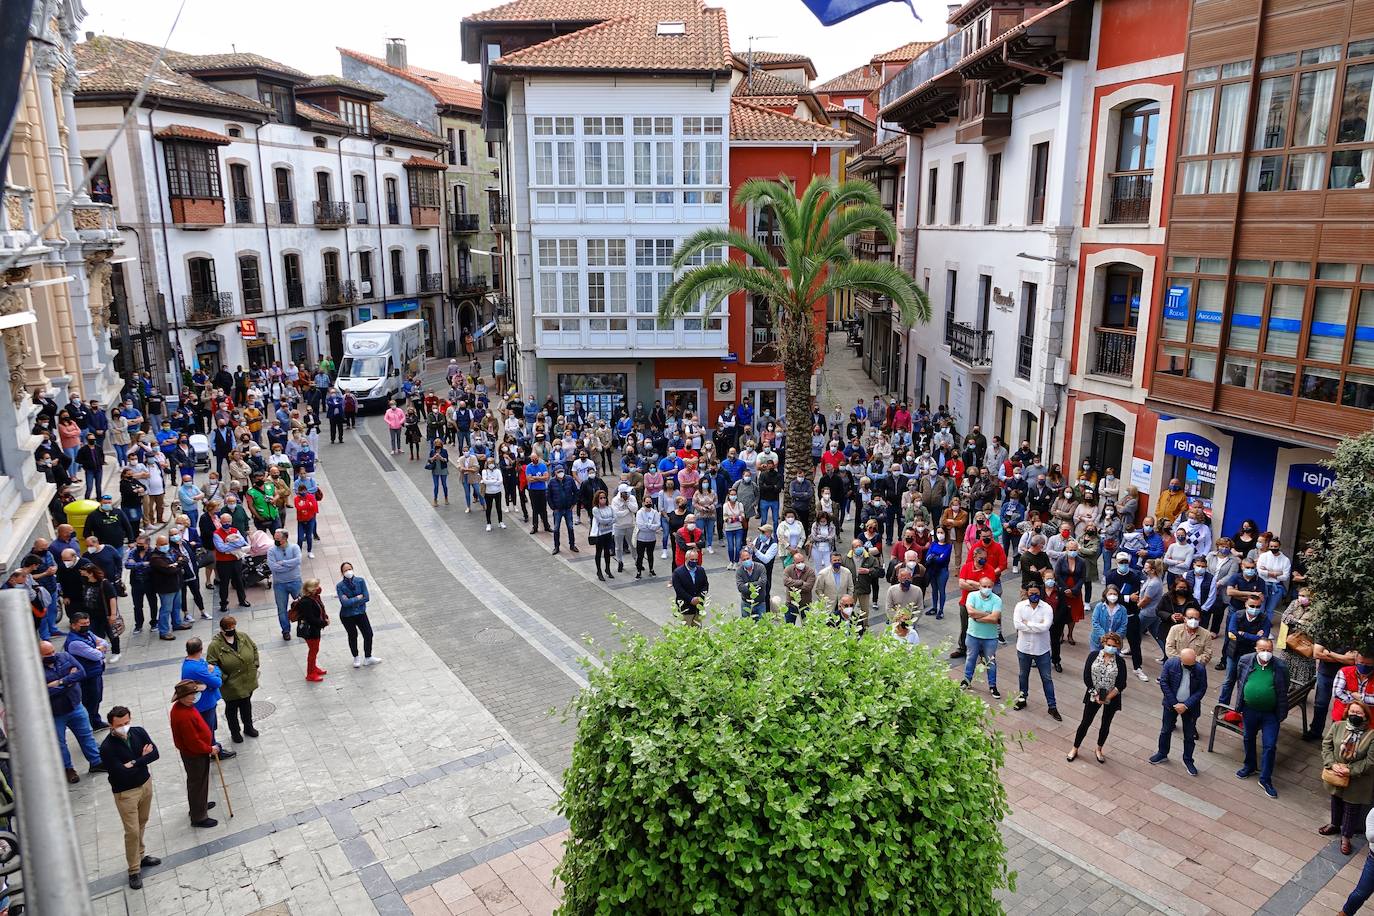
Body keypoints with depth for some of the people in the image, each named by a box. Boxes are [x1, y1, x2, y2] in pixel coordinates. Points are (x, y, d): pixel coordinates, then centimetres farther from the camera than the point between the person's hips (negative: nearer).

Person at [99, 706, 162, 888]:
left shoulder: (138, 732, -9)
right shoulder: (107, 748, -24)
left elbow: (154, 753, -12)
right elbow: (122, 773, -27)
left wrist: (134, 762, -24)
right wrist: (142, 758, -17)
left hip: (145, 784, 5)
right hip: (125, 792, -5)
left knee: (142, 824, 20)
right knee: (132, 831, 1)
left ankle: (140, 856, 40)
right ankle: (134, 870, 16)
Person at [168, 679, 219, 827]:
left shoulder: (181, 706, -4)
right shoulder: (184, 716, -35)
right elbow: (193, 742, -29)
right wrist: (210, 749, -16)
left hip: (195, 752, 9)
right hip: (194, 755, -9)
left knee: (197, 782, 27)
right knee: (198, 783, 7)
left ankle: (198, 805, 48)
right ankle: (199, 817, 23)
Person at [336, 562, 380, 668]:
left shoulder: (360, 581, -11)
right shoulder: (340, 586, -15)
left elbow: (367, 598, -15)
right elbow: (345, 603, -25)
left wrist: (351, 601, -19)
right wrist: (358, 598, -18)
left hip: (361, 613, 2)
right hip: (347, 616, -2)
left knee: (368, 634, 6)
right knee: (353, 636, 14)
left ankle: (368, 658, 27)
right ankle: (356, 658, 36)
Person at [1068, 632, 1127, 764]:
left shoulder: (1120, 662, -10)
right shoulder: (1093, 655, -10)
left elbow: (1121, 684, -10)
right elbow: (1086, 677, -9)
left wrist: (1107, 697, -17)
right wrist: (1096, 694, -15)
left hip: (1112, 698, 0)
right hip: (1093, 696, 0)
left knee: (1105, 725, 15)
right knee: (1085, 722, 8)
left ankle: (1098, 750, 36)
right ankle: (1075, 749, 24)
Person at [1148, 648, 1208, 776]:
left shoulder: (1200, 669, -16)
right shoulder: (1170, 664, -17)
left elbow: (1202, 689, -11)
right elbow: (1163, 683, -12)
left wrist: (1186, 705, -17)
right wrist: (1174, 704, -14)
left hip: (1190, 707, 0)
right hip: (1172, 704, 0)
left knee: (1189, 735, 11)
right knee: (1166, 730, 14)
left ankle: (1188, 761, 27)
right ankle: (1162, 754, 33)